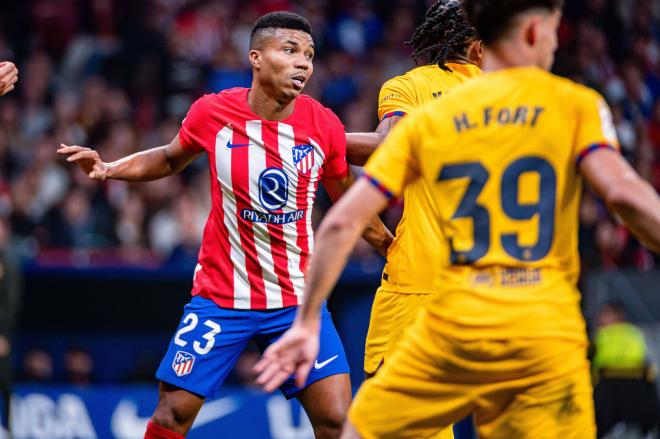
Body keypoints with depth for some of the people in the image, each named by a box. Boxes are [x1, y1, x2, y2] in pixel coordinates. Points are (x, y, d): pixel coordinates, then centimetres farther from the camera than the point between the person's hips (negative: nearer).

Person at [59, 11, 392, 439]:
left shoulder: (324, 127, -8)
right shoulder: (212, 114, -9)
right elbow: (171, 158, 12)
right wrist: (108, 168, -2)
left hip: (298, 301, 0)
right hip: (220, 298, 0)